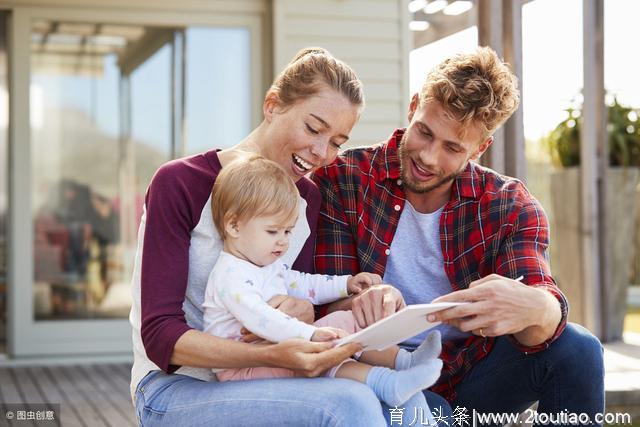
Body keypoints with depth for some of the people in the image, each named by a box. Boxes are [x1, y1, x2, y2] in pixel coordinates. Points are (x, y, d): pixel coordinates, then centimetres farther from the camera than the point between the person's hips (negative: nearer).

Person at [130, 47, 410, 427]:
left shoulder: (308, 199, 7)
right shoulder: (180, 184, -11)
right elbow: (161, 336, -17)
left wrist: (306, 310, -20)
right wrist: (273, 357, -32)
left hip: (253, 382, 5)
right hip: (178, 385, -5)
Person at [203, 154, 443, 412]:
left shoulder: (270, 266, 15)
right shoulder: (231, 277, -21)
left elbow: (302, 285, 28)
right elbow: (260, 318, -36)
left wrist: (346, 284, 16)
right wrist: (311, 334, -44)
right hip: (240, 369, -10)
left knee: (343, 321, 2)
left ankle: (403, 360, -12)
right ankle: (384, 383, -46)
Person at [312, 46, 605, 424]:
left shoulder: (510, 205, -5)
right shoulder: (342, 180, -8)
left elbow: (545, 304, -22)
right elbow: (330, 301, -12)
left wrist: (534, 309, -49)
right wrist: (357, 305, -38)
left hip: (471, 376, 2)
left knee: (576, 348, -22)